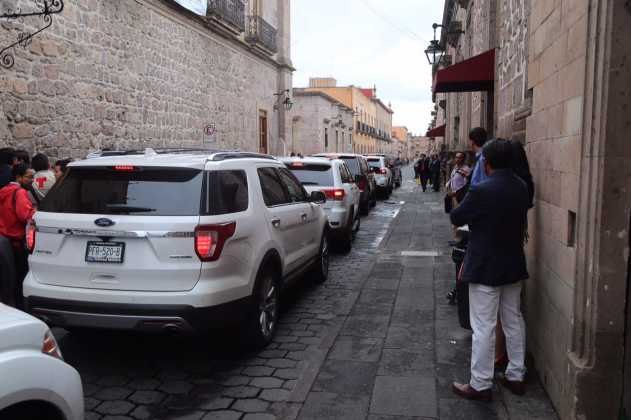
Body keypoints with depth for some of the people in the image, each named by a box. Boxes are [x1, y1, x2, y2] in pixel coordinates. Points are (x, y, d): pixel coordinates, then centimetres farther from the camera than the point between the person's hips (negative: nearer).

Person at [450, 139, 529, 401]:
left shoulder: (481, 191, -21)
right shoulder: (521, 187, 1)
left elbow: (456, 219, -11)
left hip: (486, 268, -7)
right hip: (514, 266, 7)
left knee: (483, 327, 1)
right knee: (514, 321, 17)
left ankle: (480, 385, 10)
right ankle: (516, 376, 29)